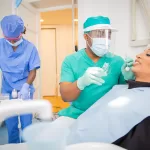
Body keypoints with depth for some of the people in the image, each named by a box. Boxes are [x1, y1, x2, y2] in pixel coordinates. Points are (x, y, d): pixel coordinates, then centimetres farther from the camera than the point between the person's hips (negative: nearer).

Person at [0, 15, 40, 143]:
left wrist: (25, 87, -22)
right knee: (11, 125, 10)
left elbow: (33, 71, -8)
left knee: (26, 125, 5)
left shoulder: (30, 47, -9)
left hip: (25, 91, -2)